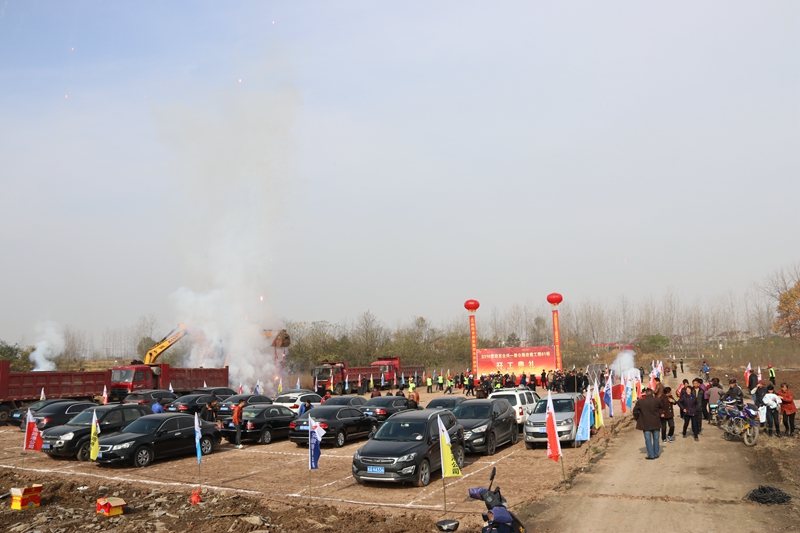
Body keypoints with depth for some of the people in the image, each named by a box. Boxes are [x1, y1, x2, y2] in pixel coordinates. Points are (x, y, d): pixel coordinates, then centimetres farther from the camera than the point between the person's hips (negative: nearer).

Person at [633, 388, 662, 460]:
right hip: (656, 423, 2)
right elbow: (660, 408, 9)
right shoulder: (656, 400, -6)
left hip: (646, 424, -2)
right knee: (655, 439, 14)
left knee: (648, 439, 5)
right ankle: (656, 454, 20)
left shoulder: (640, 401, -8)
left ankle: (651, 455, 3)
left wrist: (637, 418, 10)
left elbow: (635, 411, -4)